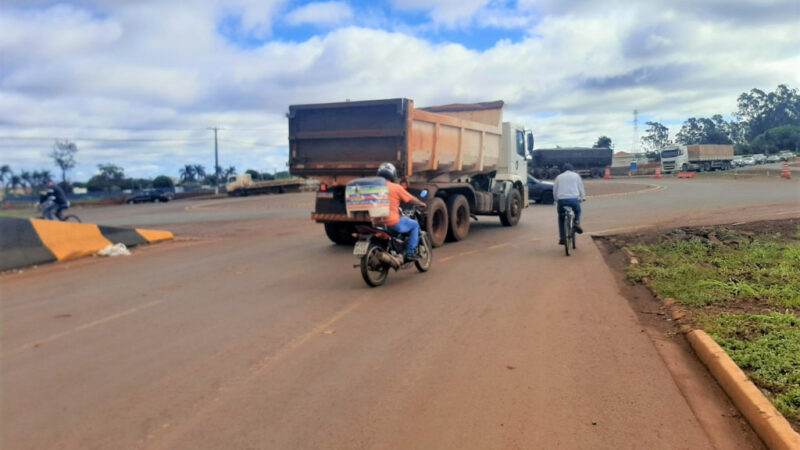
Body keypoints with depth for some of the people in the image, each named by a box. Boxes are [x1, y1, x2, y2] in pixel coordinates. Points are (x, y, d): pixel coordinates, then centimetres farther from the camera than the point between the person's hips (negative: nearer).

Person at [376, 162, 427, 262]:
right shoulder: (396, 187, -6)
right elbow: (411, 199, 3)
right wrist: (421, 204, 24)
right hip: (393, 223, -6)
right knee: (414, 224, 16)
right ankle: (410, 252, 10)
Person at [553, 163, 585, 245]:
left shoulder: (559, 177, 17)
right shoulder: (576, 175, 14)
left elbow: (554, 191, 18)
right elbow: (581, 187, 15)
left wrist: (556, 200, 30)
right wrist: (583, 197, 28)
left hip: (561, 200, 1)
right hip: (573, 199, -1)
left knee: (561, 217, 16)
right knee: (577, 211, 30)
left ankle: (562, 238, 11)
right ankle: (577, 223, 1)